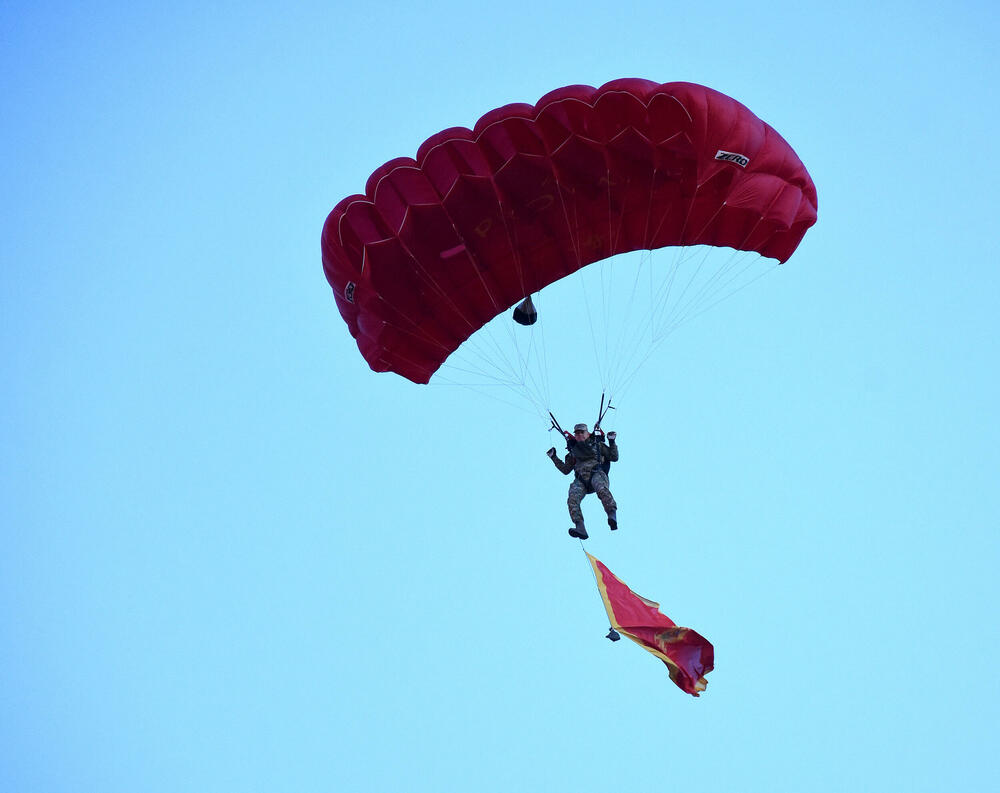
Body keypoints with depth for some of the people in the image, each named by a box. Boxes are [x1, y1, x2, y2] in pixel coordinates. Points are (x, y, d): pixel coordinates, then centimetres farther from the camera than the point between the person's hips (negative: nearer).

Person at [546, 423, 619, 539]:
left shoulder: (598, 444, 24)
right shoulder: (573, 450, 32)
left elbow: (614, 458, 20)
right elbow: (565, 470, 35)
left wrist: (612, 443, 9)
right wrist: (554, 458, 27)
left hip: (597, 474, -3)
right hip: (580, 479, 3)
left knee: (602, 490, -40)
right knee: (572, 499, -29)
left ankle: (612, 516, -50)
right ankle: (580, 528, -41)